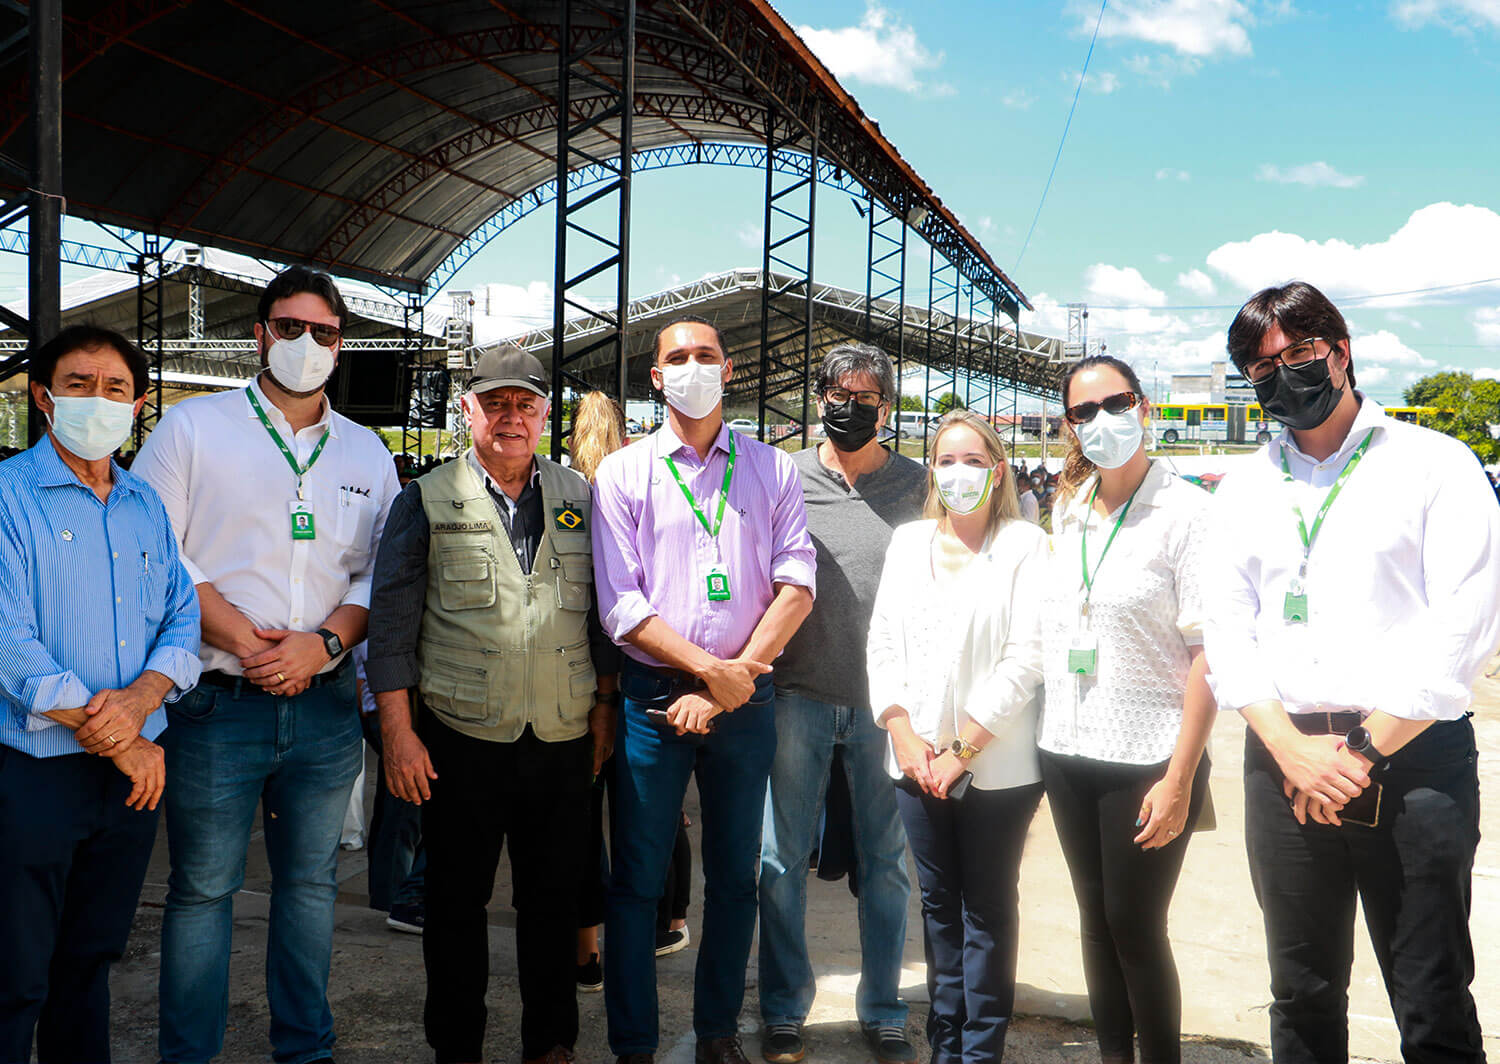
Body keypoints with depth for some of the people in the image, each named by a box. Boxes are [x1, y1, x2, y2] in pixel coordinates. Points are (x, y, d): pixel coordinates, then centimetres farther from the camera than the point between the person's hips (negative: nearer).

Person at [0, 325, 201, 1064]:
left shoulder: (148, 507, 11)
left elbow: (182, 620, 7)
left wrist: (141, 698, -15)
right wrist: (117, 741, -15)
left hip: (134, 772, 5)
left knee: (91, 959, 19)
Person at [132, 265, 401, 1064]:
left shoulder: (366, 452, 11)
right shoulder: (192, 427, 2)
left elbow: (382, 571, 7)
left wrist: (324, 642, -10)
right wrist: (243, 639, -14)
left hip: (326, 702, 3)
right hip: (216, 701, -3)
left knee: (311, 882, 13)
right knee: (202, 887, 4)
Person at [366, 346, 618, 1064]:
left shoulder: (581, 499, 9)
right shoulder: (428, 500, 2)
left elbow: (605, 614, 14)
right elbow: (392, 621, 0)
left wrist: (604, 713, 10)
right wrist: (397, 730, -5)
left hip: (563, 739, 2)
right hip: (460, 738, -2)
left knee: (555, 898, 10)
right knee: (456, 902, 9)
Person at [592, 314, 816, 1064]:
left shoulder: (771, 470, 7)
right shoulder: (622, 474, 3)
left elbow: (797, 584, -3)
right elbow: (621, 606, -5)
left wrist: (735, 678, -12)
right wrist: (710, 668, -14)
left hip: (746, 697, 2)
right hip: (653, 695, -1)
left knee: (734, 876, 11)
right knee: (638, 879, 4)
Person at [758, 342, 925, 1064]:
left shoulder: (917, 487, 4)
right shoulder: (783, 479, 4)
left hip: (885, 699, 0)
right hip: (797, 695, 0)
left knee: (885, 860, 9)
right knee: (783, 856, 6)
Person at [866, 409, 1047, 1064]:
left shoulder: (1025, 545, -3)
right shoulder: (908, 542, 11)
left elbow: (1026, 659, -10)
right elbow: (883, 643, 8)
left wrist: (961, 749, -13)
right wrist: (904, 734, -4)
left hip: (997, 765, -4)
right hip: (917, 763, 4)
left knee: (987, 910, 7)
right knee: (938, 904, 13)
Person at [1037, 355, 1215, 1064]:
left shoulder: (1186, 512, -9)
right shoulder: (1067, 509, 8)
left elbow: (1209, 654, -13)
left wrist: (1179, 779, -17)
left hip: (1146, 758, -5)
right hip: (1067, 749, 6)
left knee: (1136, 929, 3)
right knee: (1095, 919, 14)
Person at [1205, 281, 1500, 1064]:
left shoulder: (1435, 465, 1)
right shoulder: (1243, 490, 14)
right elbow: (1227, 633, 7)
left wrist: (1364, 751, -11)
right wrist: (1292, 749, -8)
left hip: (1415, 763, -4)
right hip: (1284, 761, 4)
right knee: (1303, 999, 13)